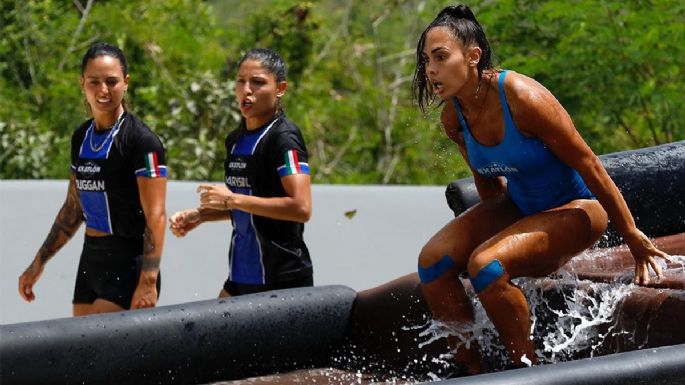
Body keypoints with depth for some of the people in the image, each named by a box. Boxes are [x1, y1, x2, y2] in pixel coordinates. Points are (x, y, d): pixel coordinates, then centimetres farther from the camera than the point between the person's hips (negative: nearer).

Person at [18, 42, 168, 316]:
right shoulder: (82, 137, 12)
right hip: (91, 260, 8)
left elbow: (156, 217, -16)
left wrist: (148, 282, -23)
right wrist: (39, 262, 22)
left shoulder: (142, 140, -11)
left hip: (128, 264, -8)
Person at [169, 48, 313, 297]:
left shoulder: (284, 138, -12)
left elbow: (301, 208, -23)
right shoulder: (235, 139, 15)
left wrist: (231, 200, -18)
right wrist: (200, 215, 11)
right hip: (240, 277, 8)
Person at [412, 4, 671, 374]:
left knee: (485, 265, -29)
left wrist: (633, 237, -14)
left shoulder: (523, 98, -30)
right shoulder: (452, 117, -9)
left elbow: (588, 165, -22)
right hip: (518, 206, 7)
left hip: (576, 208, -7)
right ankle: (473, 373, -2)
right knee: (432, 260, -10)